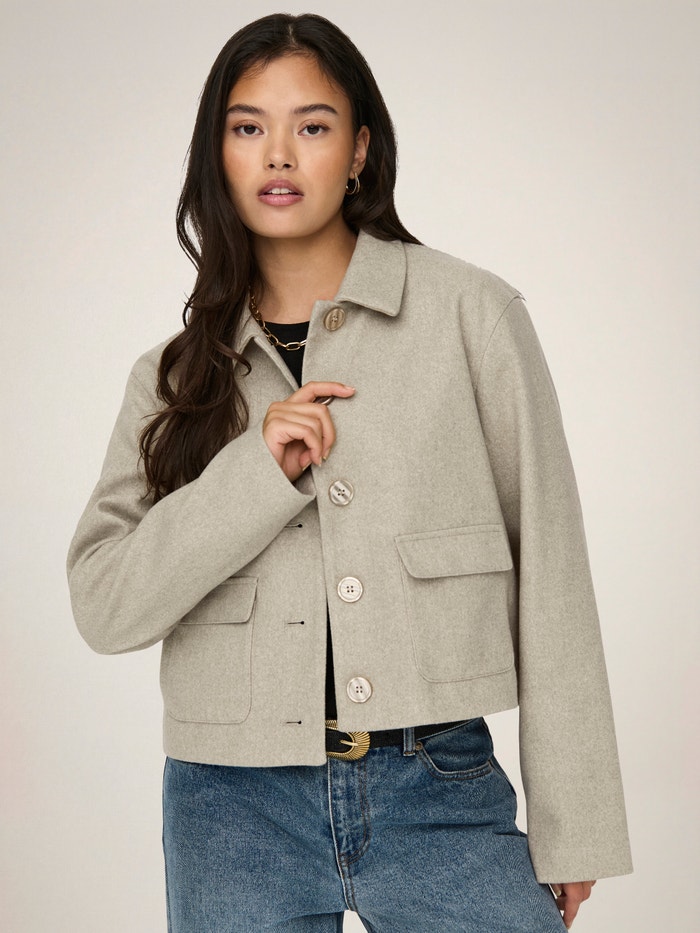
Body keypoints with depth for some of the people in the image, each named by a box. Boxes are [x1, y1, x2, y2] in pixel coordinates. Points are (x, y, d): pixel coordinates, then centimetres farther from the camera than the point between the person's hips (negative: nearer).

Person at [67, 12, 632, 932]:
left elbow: (549, 570, -1)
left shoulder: (472, 313, -1)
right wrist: (256, 471, -14)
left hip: (439, 792, -1)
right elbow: (103, 604, -1)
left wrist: (572, 828, -2)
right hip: (235, 809, 2)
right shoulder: (174, 376, 7)